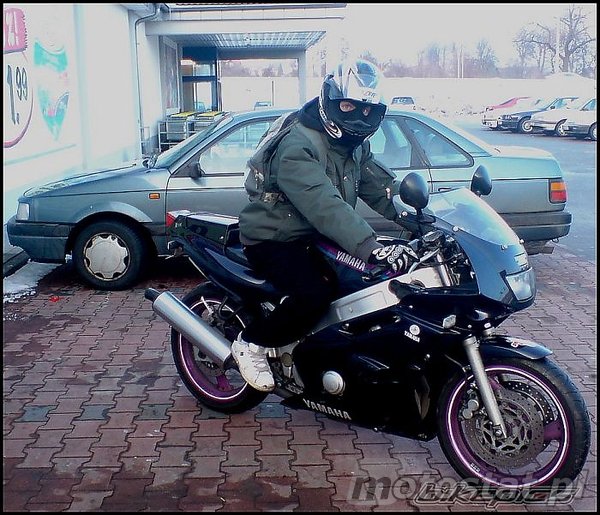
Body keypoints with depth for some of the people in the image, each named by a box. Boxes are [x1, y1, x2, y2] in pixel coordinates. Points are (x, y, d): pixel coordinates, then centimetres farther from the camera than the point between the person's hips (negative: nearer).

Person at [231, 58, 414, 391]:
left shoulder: (357, 146, 7)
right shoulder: (299, 147, -25)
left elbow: (381, 189, 3)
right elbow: (324, 205, -38)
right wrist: (372, 248, -48)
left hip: (310, 238, 9)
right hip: (272, 239, -9)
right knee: (314, 294, -30)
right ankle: (251, 343, -8)